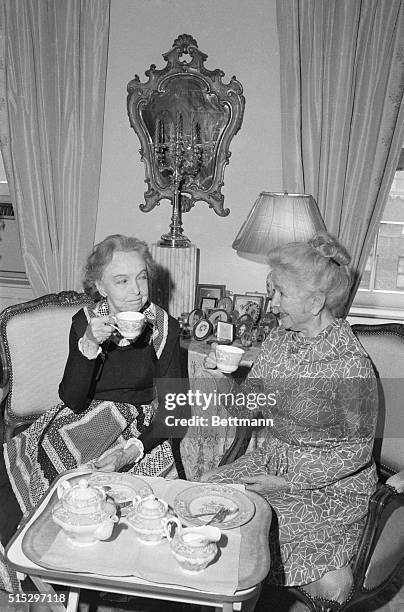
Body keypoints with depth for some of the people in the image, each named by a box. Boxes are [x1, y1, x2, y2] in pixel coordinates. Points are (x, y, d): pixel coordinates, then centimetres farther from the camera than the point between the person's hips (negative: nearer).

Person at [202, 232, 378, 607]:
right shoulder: (279, 338, 1)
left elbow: (356, 451, -16)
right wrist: (228, 375, -14)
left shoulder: (349, 365, -21)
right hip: (268, 461, 6)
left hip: (330, 483, -6)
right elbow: (247, 408, 6)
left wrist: (288, 482, -18)